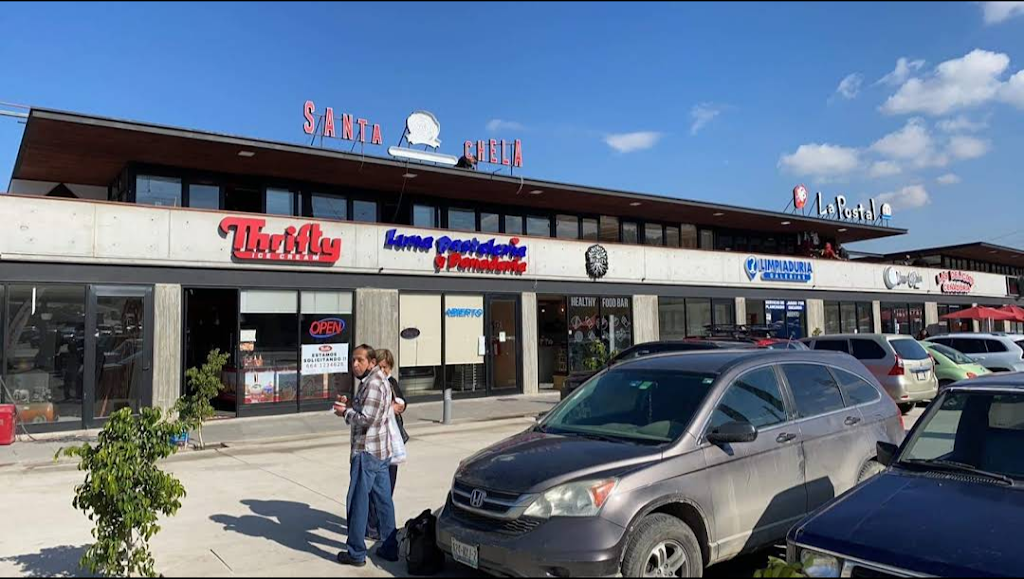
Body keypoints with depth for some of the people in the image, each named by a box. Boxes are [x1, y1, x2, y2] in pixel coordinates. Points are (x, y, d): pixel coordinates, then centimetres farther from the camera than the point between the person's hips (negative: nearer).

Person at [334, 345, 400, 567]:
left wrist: (345, 411, -8)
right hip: (382, 451, 10)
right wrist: (350, 406, 8)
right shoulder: (380, 380, 15)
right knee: (383, 501, 13)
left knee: (358, 502, 0)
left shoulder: (373, 384, -18)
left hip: (367, 452, -10)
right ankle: (390, 548, 20)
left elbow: (366, 420, -22)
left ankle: (356, 553, 9)